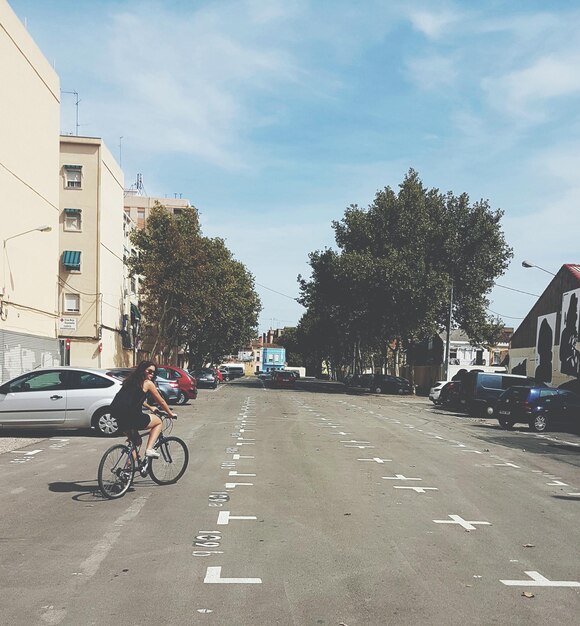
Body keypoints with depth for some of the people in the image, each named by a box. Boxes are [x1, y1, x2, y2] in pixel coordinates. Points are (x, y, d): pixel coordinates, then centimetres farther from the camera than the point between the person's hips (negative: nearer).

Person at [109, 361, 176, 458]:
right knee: (158, 421, 16)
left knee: (136, 440, 29)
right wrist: (171, 414, 24)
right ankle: (149, 449, 3)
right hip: (130, 417, -8)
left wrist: (150, 408, 47)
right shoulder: (148, 383, 0)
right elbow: (161, 402, 9)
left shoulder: (131, 380, 20)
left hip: (117, 417, 8)